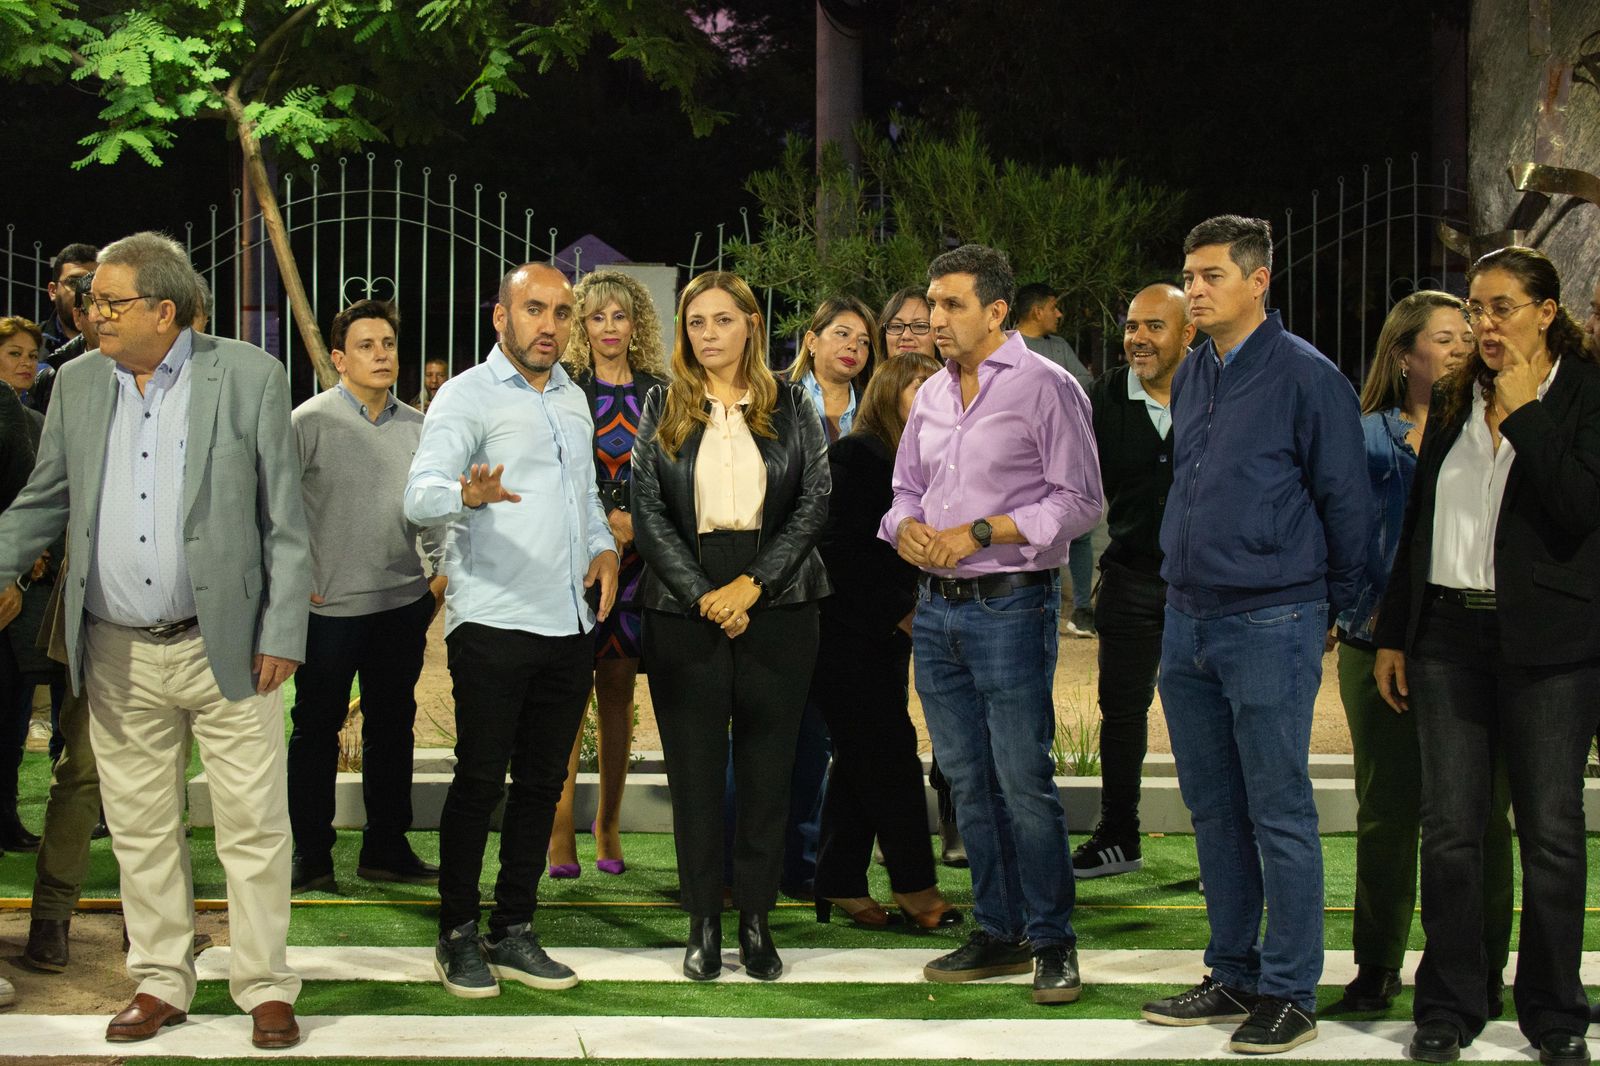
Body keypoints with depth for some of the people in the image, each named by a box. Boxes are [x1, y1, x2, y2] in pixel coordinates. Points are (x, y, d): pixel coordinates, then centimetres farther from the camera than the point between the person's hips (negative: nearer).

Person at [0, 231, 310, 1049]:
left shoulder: (250, 377, -4)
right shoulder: (78, 385, 8)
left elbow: (285, 519, -4)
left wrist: (282, 635, -8)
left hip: (226, 645, -4)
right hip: (118, 654, 4)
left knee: (253, 826, 1)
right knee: (140, 829, 10)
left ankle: (265, 988, 12)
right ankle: (160, 983, 22)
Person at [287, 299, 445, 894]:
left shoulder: (415, 426, 9)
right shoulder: (310, 422, -6)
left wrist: (442, 571, 9)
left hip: (403, 602, 5)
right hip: (330, 606, -4)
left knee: (392, 728, 11)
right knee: (316, 730, 3)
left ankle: (386, 848, 21)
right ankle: (311, 856, 11)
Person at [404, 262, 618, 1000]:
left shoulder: (571, 399, 18)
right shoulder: (467, 395, -4)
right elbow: (421, 493, -17)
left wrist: (603, 546, 10)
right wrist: (468, 494, -39)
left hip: (569, 625, 7)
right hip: (494, 624, -7)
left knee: (541, 783, 9)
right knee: (480, 780, -3)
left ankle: (514, 932, 17)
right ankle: (458, 937, 7)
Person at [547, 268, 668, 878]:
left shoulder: (658, 393, 9)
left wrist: (637, 524, -6)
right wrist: (601, 524, -10)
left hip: (634, 557, 2)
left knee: (617, 695, 6)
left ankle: (609, 823, 14)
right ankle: (561, 831, -4)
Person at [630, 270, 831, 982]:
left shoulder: (792, 408, 7)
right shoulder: (663, 411, 7)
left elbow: (815, 503, 0)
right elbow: (648, 514, 1)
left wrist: (751, 586, -10)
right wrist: (704, 597, -10)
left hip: (776, 608, 0)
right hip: (685, 612, 0)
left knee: (768, 770, 2)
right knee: (694, 771, 1)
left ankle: (756, 920, 10)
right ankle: (703, 924, 8)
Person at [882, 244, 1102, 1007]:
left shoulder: (1045, 388, -6)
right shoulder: (932, 395, 14)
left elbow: (1079, 501, -11)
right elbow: (906, 487, 22)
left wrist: (979, 532, -15)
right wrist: (906, 527, -2)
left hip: (1009, 606, -7)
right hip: (937, 607, 7)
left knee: (1024, 782, -6)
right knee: (967, 781, 11)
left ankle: (1052, 942, 4)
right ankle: (998, 932, 20)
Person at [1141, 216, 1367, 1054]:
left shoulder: (1306, 377, -9)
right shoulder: (1190, 376, 12)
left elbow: (1345, 503, -4)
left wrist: (1329, 608, 3)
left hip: (1269, 622, -7)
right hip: (1187, 620, 7)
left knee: (1279, 815, -3)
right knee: (1214, 810, 13)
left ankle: (1290, 993, 4)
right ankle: (1235, 976, 23)